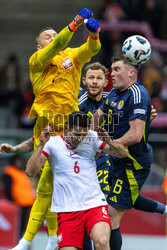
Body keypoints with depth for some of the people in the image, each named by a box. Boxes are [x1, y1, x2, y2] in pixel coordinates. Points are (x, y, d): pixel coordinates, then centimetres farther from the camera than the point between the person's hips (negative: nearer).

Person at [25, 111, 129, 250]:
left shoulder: (92, 138, 5)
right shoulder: (52, 143, 0)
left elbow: (123, 153, 4)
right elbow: (30, 172, -6)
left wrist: (108, 141, -16)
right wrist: (41, 145, -17)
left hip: (95, 204, 0)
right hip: (67, 210, 0)